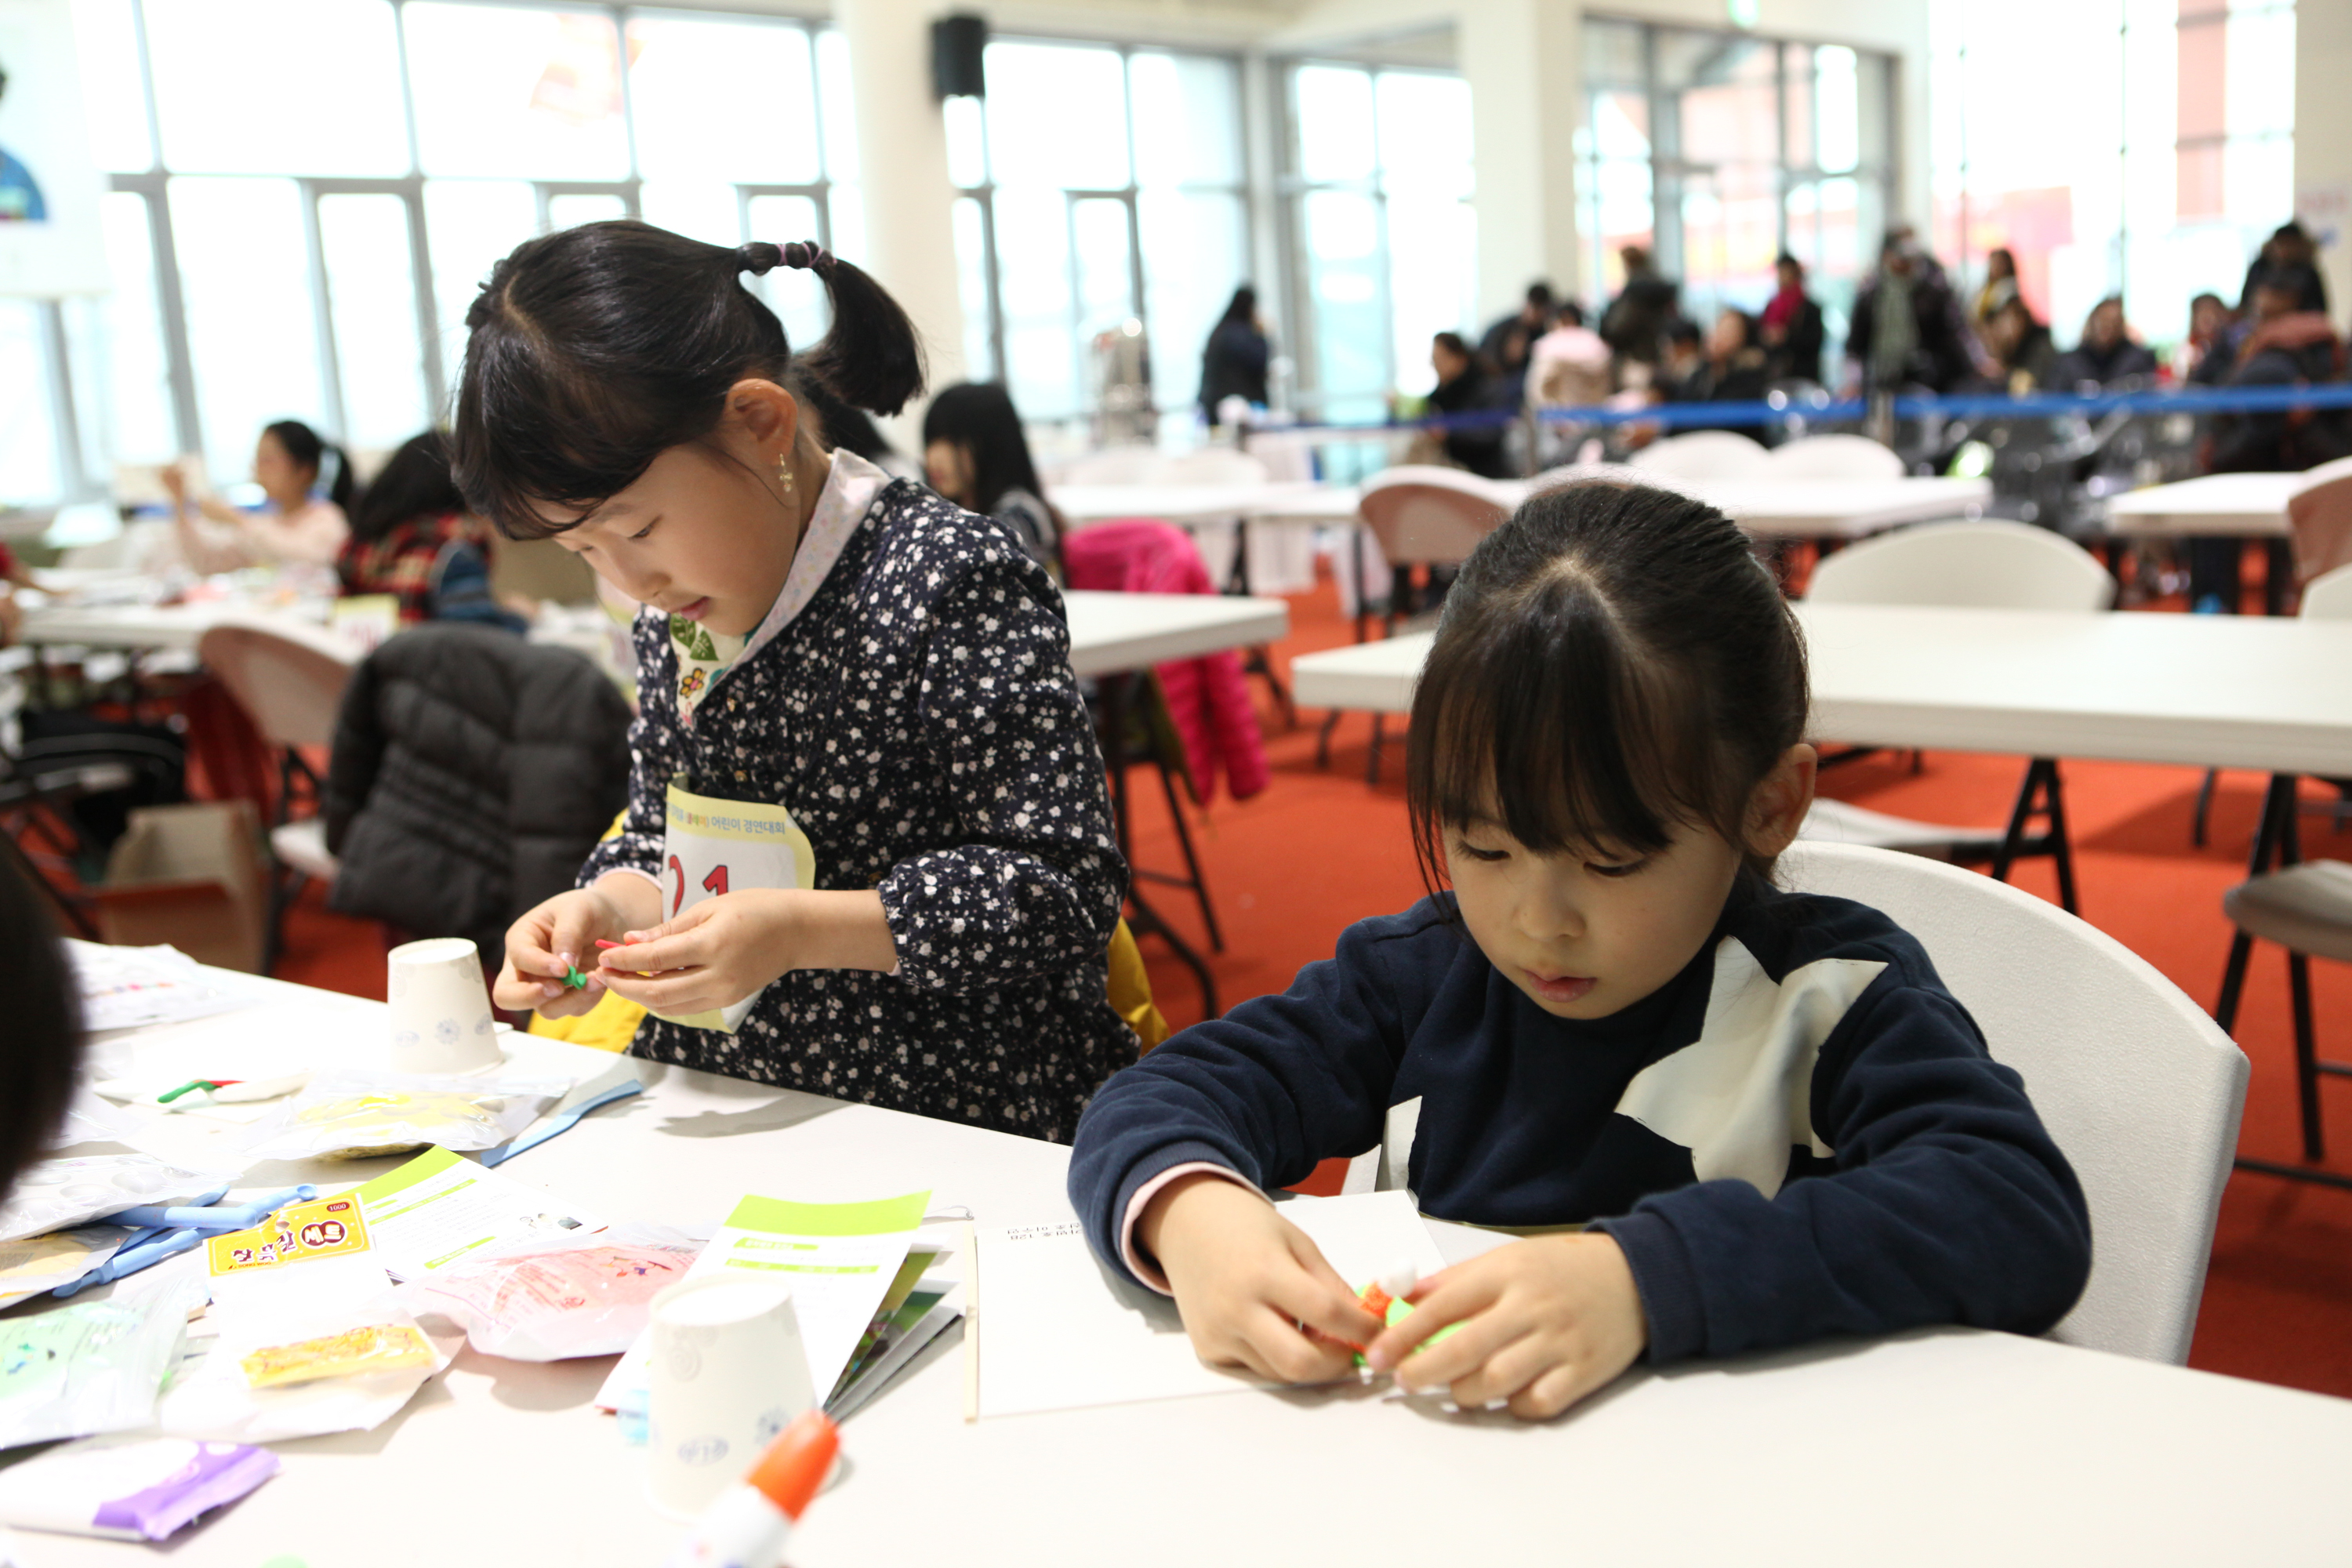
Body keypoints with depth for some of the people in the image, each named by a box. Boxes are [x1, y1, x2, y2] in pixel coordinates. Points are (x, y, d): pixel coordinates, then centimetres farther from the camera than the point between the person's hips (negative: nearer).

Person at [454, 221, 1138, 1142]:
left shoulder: (954, 584, -14)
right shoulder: (673, 620, 9)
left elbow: (1064, 886, -16)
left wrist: (800, 929, -23)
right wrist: (608, 904, -2)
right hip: (719, 1118, 5)